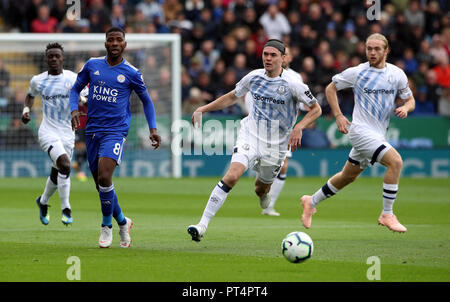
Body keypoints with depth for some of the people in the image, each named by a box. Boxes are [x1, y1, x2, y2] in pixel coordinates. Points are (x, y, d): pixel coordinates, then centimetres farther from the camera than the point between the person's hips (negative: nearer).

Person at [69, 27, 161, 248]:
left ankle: (107, 226, -4)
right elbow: (76, 89, 16)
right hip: (92, 130, 4)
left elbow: (146, 100, 12)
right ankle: (122, 222, 29)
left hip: (116, 131, -4)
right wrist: (74, 110, -4)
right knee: (100, 184, 6)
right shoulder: (92, 65, 7)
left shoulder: (131, 73, 0)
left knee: (104, 178, -22)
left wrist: (152, 128, 2)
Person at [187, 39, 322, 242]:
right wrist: (203, 109, 12)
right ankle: (202, 225, -27)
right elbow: (232, 97, 18)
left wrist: (299, 127, -18)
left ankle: (264, 192, 55)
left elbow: (316, 109, -2)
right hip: (250, 136, 0)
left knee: (261, 189, 13)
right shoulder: (254, 77, 1)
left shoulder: (292, 84, -9)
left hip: (275, 146, 0)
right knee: (232, 176, -23)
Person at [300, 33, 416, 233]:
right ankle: (387, 215, -16)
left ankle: (311, 202, 37)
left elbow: (410, 100, 14)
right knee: (395, 161, -24)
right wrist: (338, 115, -2)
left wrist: (405, 108, -10)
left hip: (379, 134, 6)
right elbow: (331, 88, 8)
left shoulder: (397, 74, 4)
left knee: (349, 176, 18)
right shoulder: (357, 72, -5)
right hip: (361, 130, -6)